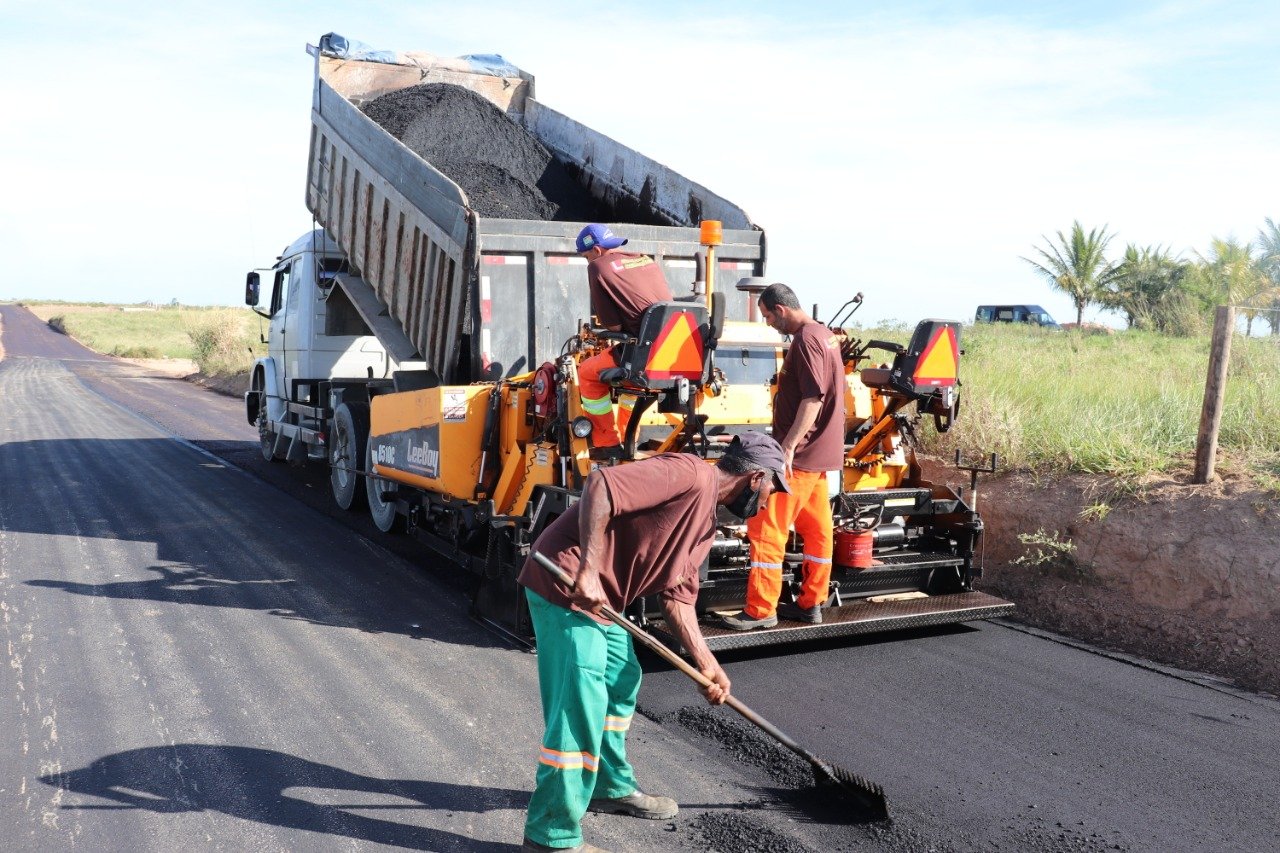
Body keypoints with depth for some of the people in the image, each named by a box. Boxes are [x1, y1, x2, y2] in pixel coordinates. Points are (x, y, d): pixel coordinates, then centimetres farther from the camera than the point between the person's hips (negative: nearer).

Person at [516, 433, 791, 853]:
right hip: (567, 582, -11)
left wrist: (706, 662, 6)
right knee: (580, 705, -8)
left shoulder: (706, 521, 15)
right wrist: (588, 567, -28)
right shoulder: (691, 473, -16)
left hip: (601, 596, 11)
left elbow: (677, 595, 14)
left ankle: (611, 787, 42)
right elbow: (600, 483, -26)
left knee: (621, 682, 23)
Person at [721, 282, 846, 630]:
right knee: (817, 529, 13)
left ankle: (760, 610, -1)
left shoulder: (806, 341, -16)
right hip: (819, 452, 10)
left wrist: (788, 446, -26)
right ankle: (811, 603, 21)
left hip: (799, 456, -10)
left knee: (766, 529, -6)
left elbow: (812, 399, -23)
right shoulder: (824, 335, 14)